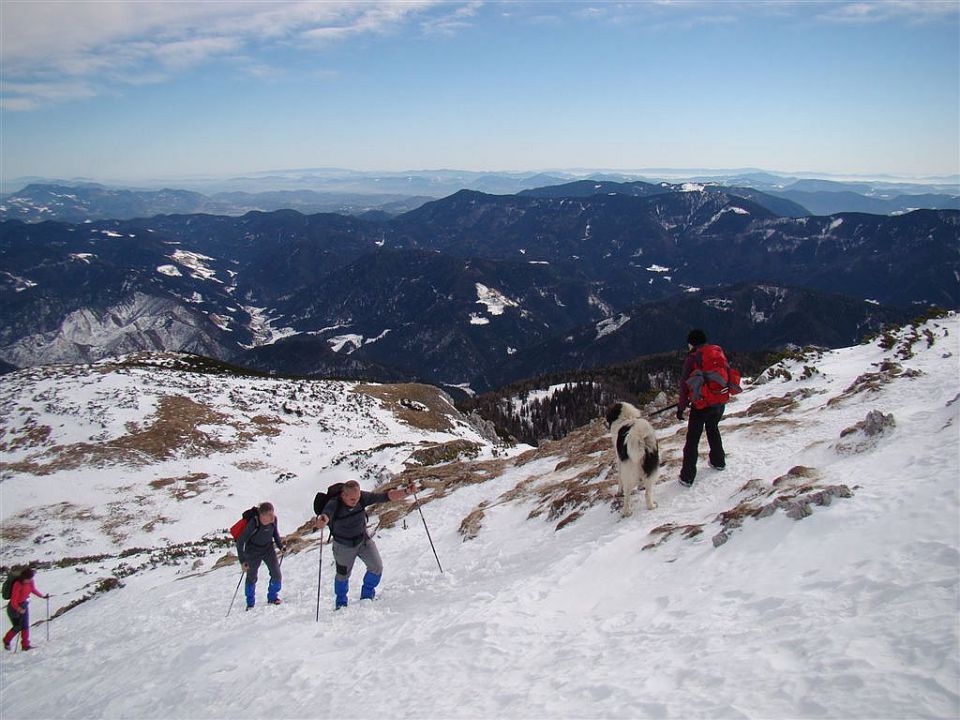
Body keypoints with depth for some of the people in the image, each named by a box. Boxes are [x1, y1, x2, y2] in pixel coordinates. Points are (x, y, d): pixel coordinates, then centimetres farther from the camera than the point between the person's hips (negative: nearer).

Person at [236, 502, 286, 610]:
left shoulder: (273, 519, -20)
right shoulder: (253, 523, -34)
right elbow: (240, 541, -26)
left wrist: (280, 545, 1)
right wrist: (242, 560, -27)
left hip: (268, 548, 4)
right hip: (253, 551, -4)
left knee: (276, 574, -1)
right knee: (251, 577, 10)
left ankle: (273, 597, 23)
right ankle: (250, 603, 31)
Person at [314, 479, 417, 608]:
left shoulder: (362, 497, -23)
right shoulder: (334, 504, -33)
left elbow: (385, 497, -23)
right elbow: (326, 514, -53)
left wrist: (406, 492, -35)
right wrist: (321, 521, -78)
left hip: (364, 539, 3)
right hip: (344, 545, -3)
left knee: (377, 567, 0)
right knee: (343, 575, 11)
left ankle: (367, 595, 28)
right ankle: (341, 602, 39)